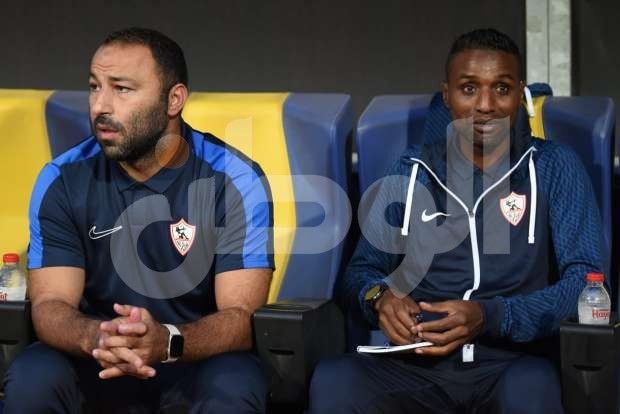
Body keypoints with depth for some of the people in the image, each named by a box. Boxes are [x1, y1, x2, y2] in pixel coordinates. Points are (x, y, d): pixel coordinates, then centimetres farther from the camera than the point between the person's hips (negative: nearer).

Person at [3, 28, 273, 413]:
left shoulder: (235, 180, -13)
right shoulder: (62, 180, -6)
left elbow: (243, 316, -18)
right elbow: (50, 304, -11)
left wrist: (167, 341, -40)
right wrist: (95, 338, -36)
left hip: (200, 357, -1)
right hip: (99, 363, 2)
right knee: (32, 379, -28)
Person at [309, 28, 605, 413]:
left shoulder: (554, 168, 6)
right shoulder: (411, 172, 14)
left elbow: (585, 280, -3)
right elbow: (363, 268, 19)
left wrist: (490, 317, -19)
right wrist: (379, 296, -7)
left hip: (512, 366, -2)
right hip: (417, 366, 2)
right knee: (332, 380, -29)